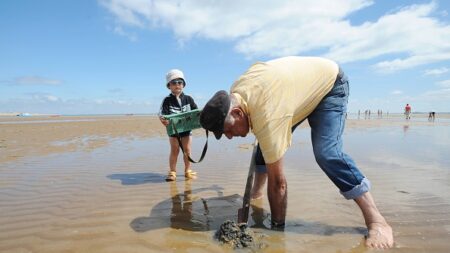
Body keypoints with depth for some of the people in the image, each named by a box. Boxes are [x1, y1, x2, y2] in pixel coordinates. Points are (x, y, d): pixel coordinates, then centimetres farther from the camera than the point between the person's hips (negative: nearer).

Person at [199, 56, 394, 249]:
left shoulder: (266, 116, -41)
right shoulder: (235, 92, -18)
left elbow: (277, 182, -34)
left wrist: (277, 226, -24)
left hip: (330, 83, -8)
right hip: (299, 81, 8)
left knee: (326, 153, -28)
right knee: (266, 143, 4)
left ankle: (376, 220, -14)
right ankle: (256, 190, 24)